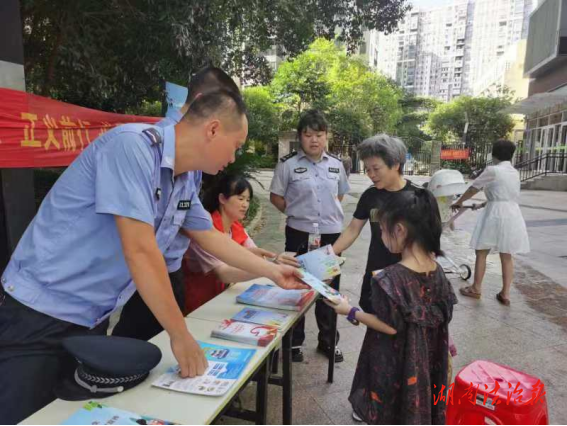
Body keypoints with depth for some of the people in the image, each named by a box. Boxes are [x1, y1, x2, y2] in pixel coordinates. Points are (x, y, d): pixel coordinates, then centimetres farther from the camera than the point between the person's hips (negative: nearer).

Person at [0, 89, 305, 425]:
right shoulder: (132, 146, -25)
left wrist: (274, 272, 19)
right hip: (39, 314, -7)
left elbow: (211, 238, 14)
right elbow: (140, 250, -29)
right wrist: (181, 336, -21)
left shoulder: (184, 183, 1)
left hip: (91, 320, 8)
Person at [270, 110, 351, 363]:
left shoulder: (336, 165, 3)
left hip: (331, 234, 3)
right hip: (299, 234, -3)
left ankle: (328, 341, 32)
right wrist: (296, 213, -3)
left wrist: (328, 212, 5)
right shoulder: (288, 164, -8)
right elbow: (276, 197, -1)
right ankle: (294, 342, 26)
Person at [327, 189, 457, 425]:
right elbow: (442, 316, 4)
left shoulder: (392, 277, -27)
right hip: (425, 361, 7)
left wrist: (351, 312, -13)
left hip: (395, 364, -6)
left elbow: (390, 326, -22)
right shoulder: (437, 270, -5)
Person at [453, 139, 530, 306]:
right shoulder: (515, 173, 14)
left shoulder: (492, 170, -6)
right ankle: (505, 294, 14)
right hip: (513, 215, 7)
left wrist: (459, 202, 16)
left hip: (495, 215, -6)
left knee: (481, 253, 6)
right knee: (507, 256, 11)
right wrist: (484, 204, 34)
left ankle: (476, 289, 14)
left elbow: (473, 189, 1)